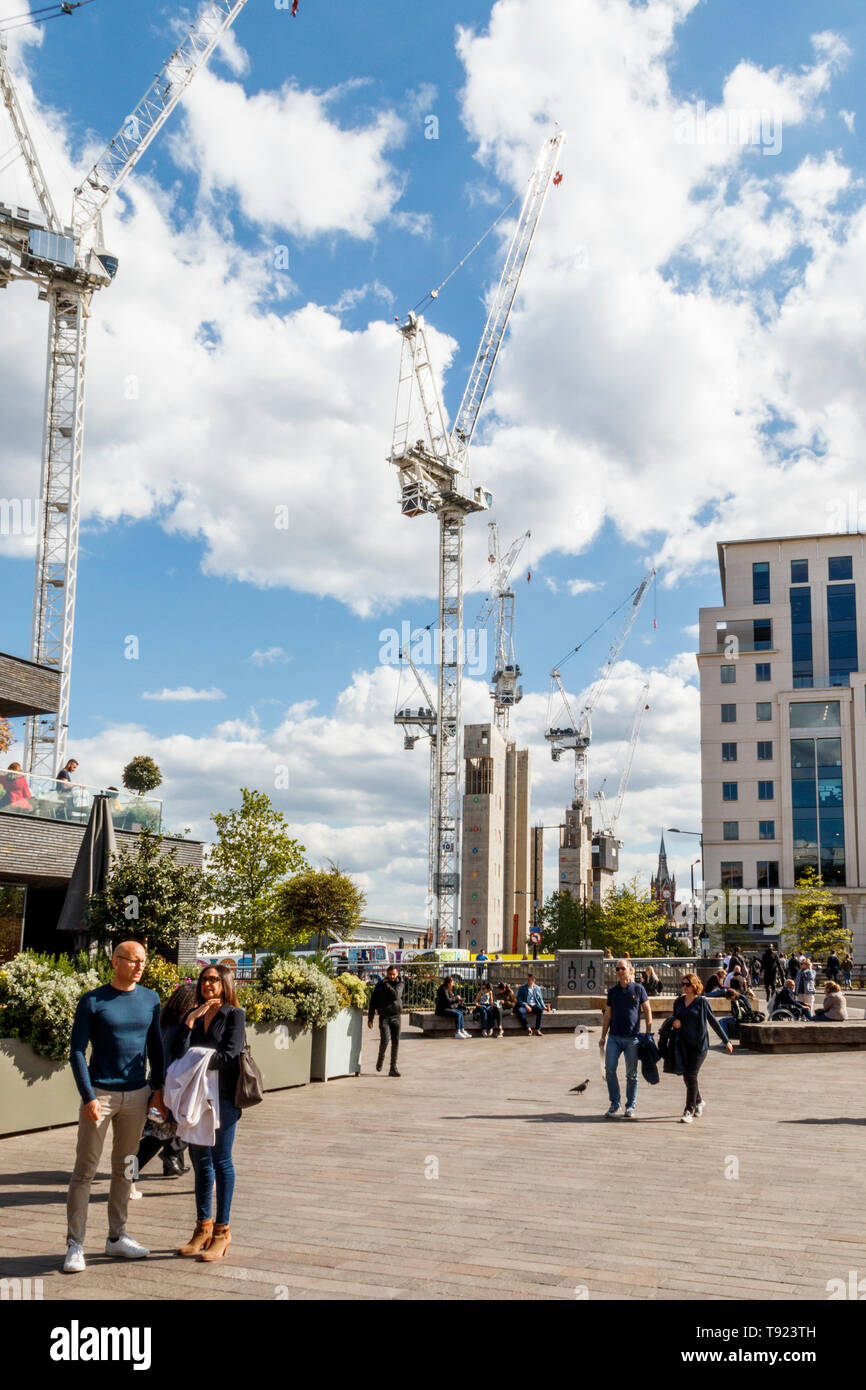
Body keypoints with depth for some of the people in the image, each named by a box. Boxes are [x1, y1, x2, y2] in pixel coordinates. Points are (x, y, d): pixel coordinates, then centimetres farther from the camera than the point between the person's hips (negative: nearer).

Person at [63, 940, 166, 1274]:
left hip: (136, 1095, 4)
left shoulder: (150, 1000, 5)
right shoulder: (92, 1002, -8)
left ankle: (117, 1237, 23)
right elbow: (77, 1051, -9)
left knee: (124, 1168, 12)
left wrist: (158, 1089, 8)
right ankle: (75, 1245, 5)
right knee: (85, 1170, -2)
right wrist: (88, 1097, -15)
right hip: (100, 1094, -4)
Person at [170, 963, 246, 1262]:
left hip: (223, 1099, -5)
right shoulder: (192, 1016, 11)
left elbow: (228, 1055, -14)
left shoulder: (234, 1015, -3)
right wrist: (191, 1020, -12)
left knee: (221, 1161, 0)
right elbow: (178, 1053, -3)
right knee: (200, 1161, 11)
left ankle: (222, 1232, 7)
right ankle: (203, 1228, 20)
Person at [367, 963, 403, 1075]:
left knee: (395, 1042, -1)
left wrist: (387, 985, -10)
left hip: (396, 1017, 1)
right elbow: (372, 1002, 7)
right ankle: (380, 1059, 15)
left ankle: (393, 1068, 6)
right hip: (384, 1017, -1)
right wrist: (370, 1018, 4)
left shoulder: (399, 984, 4)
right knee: (385, 1040, -14)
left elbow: (396, 995, -17)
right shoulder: (380, 985, 3)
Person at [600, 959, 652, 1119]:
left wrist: (648, 1034, 0)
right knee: (609, 1068, -9)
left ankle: (630, 1106, 16)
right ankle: (614, 1104, 3)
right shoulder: (612, 991, 8)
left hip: (632, 1038, -2)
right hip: (614, 1037, 2)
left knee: (631, 1073, 4)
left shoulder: (638, 989, 1)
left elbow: (647, 1010, 5)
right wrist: (603, 1036, 12)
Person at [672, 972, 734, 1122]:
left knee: (691, 1076, -12)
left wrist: (726, 1041, 7)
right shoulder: (678, 1001, 8)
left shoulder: (701, 1002, -4)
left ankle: (689, 1111, -8)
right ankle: (698, 1101, 38)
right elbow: (675, 1018, 22)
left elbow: (714, 1022, 2)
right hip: (684, 1045, 5)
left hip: (699, 1045, -5)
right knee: (687, 1076, 11)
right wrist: (675, 1021, -4)